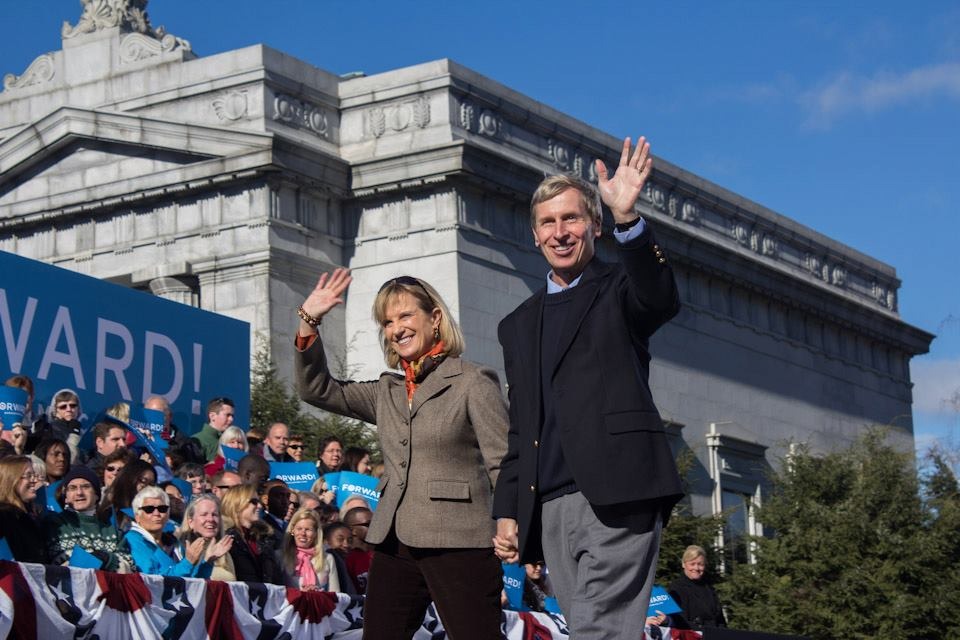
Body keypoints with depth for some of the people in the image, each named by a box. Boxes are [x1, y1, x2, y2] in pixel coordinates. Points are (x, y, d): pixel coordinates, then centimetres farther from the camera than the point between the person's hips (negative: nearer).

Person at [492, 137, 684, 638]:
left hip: (617, 498, -5)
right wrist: (507, 511, 13)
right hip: (549, 510, 5)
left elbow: (661, 301, -17)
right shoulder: (518, 325, 24)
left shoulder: (618, 291, 8)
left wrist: (627, 218, -31)